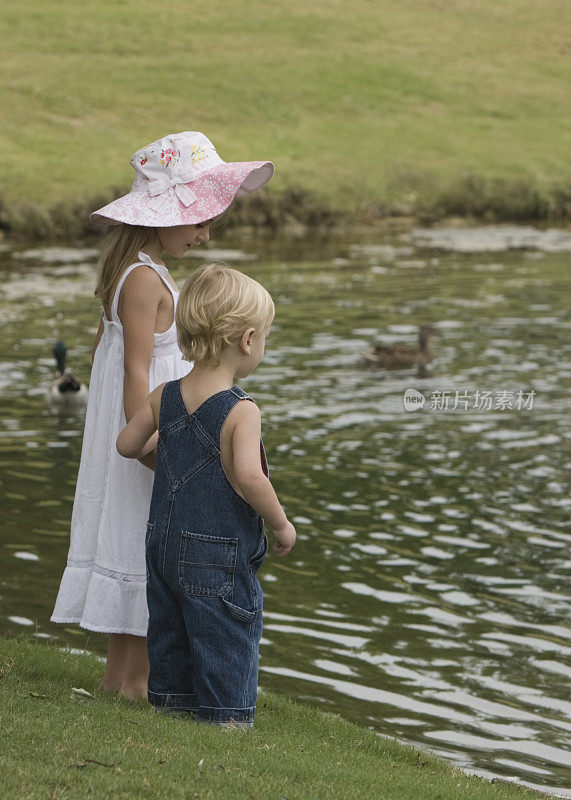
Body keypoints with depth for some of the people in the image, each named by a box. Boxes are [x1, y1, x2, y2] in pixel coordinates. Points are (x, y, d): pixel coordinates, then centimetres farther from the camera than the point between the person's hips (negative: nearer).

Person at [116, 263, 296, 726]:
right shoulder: (241, 410, -18)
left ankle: (168, 702, 28)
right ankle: (226, 718, 4)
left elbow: (127, 445, 13)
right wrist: (281, 524, -16)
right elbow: (248, 476, -29)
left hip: (164, 544, 7)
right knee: (227, 640, 2)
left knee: (169, 636, 19)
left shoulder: (165, 397, 2)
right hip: (220, 555, -7)